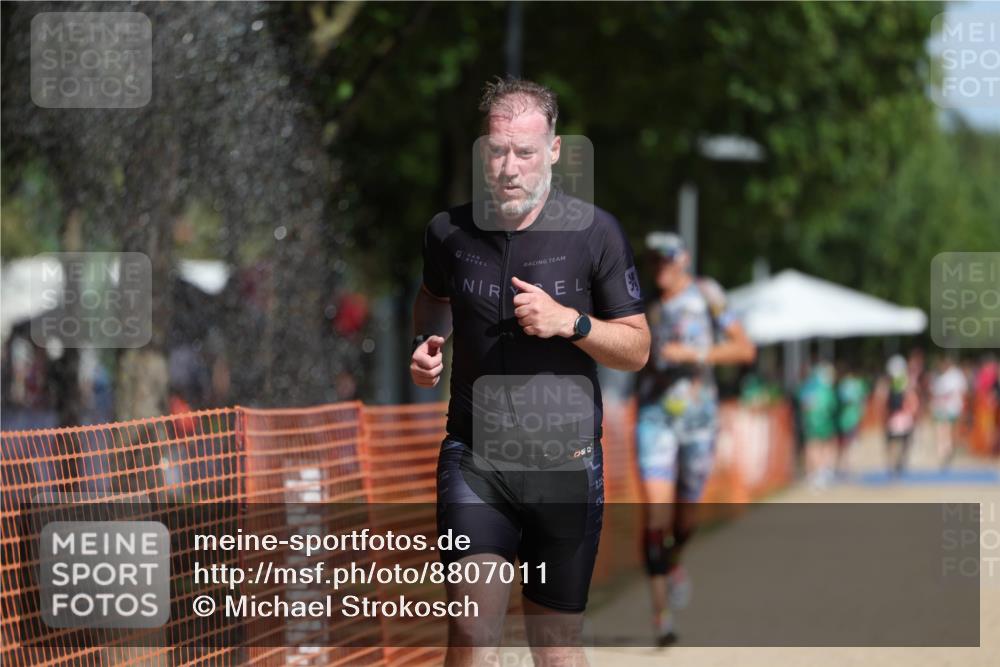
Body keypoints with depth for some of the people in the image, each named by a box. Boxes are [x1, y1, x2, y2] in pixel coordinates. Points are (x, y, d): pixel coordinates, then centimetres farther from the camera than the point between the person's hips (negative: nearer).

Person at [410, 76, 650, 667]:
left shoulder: (595, 232, -5)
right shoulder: (450, 231, 1)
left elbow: (637, 349, 1)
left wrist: (570, 322, -17)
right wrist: (426, 344, 4)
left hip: (565, 462, 0)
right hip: (474, 457, 0)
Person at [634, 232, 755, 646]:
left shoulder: (707, 296, -4)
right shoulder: (646, 302, 4)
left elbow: (745, 349, -10)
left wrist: (694, 353, -20)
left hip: (697, 414, -1)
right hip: (654, 414, 1)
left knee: (685, 515, 12)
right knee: (656, 514, -14)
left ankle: (673, 563, 47)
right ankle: (661, 613, -12)